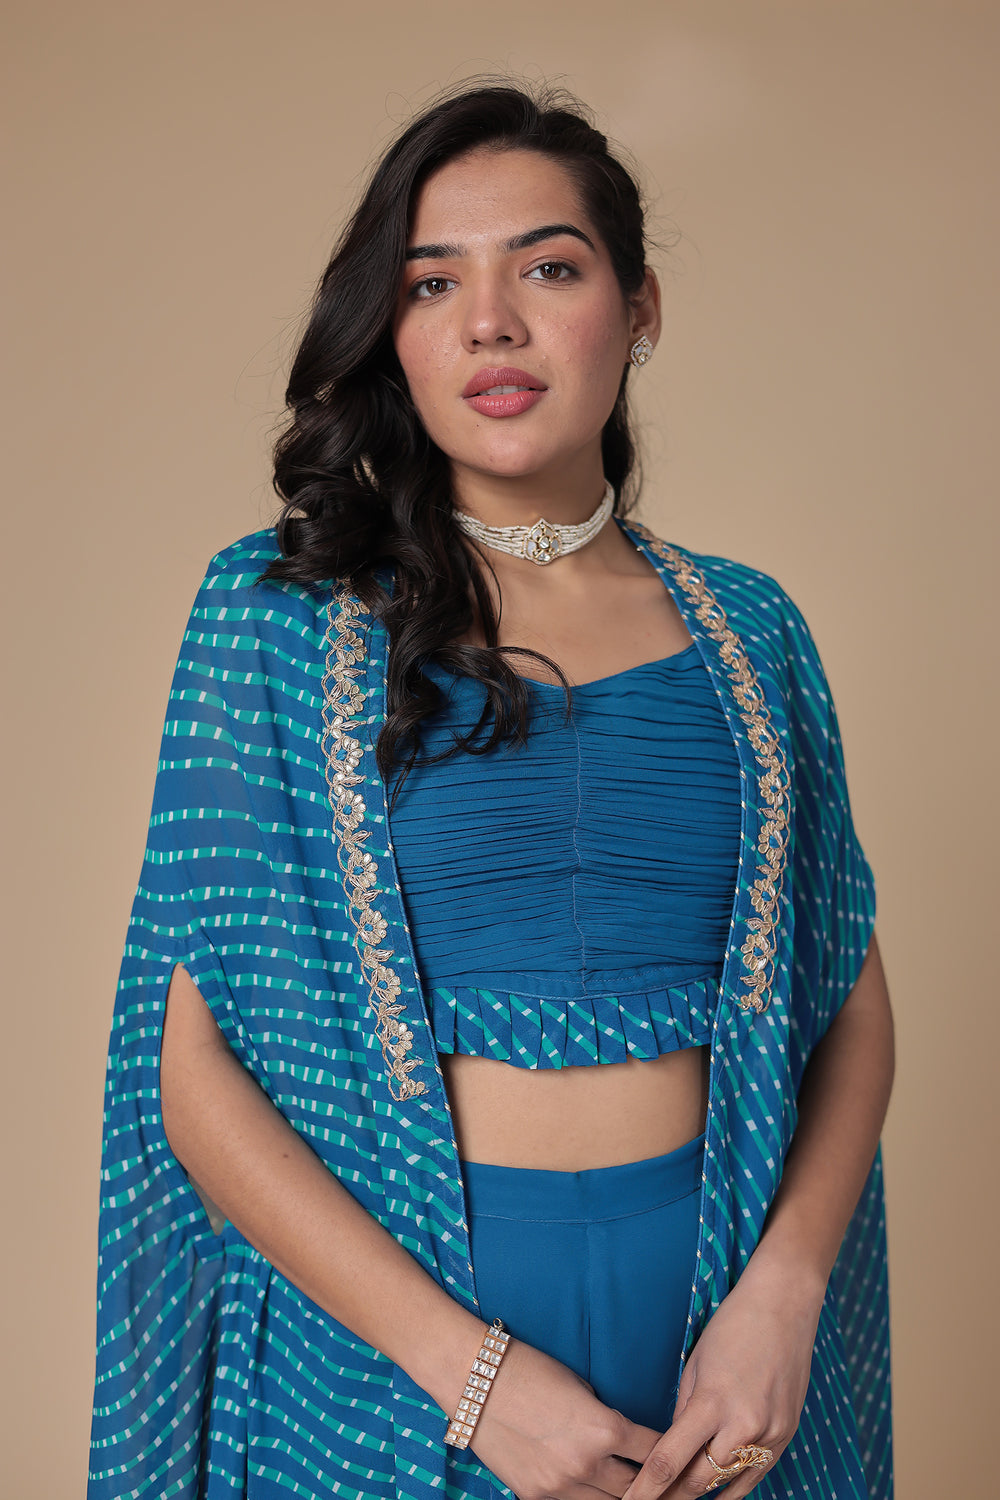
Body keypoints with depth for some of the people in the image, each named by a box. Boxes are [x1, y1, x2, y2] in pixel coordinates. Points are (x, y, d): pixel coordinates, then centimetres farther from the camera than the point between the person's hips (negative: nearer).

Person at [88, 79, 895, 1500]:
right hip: (370, 1317, -2)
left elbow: (851, 993, 5)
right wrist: (467, 1364, -16)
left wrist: (782, 1292, -11)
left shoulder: (749, 629, 3)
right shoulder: (277, 610, -5)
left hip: (715, 1311, 3)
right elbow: (191, 1052, -9)